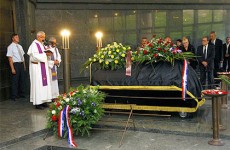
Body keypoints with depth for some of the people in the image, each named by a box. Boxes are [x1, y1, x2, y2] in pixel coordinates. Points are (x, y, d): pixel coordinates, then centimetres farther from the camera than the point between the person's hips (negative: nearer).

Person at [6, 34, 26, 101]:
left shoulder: (20, 46, 12)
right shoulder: (10, 47, -8)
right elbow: (10, 58, -12)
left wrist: (24, 65, 9)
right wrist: (12, 68, -18)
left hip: (21, 64, 7)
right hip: (16, 64, -6)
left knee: (22, 80, 13)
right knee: (15, 81, 0)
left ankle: (22, 94, 27)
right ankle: (14, 96, 11)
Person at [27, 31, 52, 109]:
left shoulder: (42, 44, 16)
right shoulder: (34, 44, -10)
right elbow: (35, 56, -20)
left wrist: (47, 53, 2)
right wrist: (45, 54, -15)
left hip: (43, 66, 9)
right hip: (37, 66, -9)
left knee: (44, 83, 7)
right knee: (38, 84, -8)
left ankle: (43, 101, 13)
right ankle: (37, 103, -4)